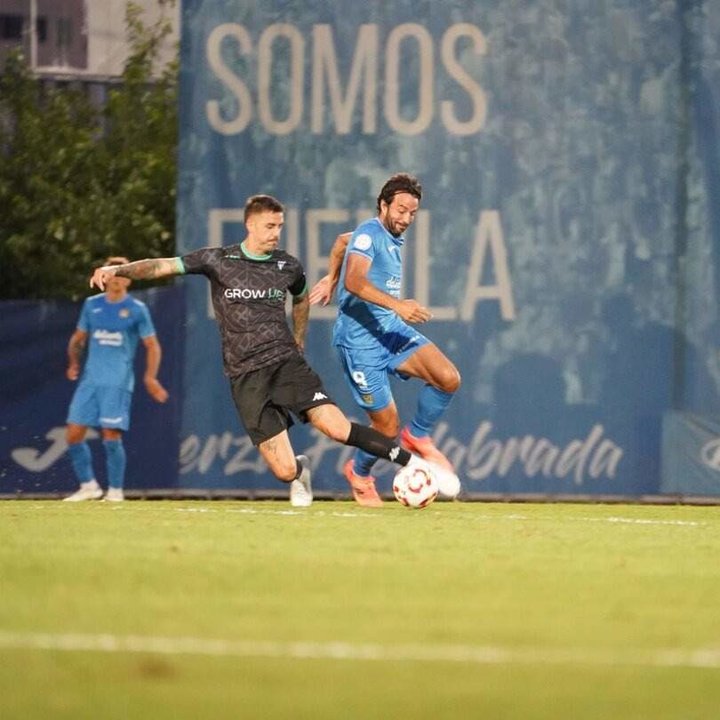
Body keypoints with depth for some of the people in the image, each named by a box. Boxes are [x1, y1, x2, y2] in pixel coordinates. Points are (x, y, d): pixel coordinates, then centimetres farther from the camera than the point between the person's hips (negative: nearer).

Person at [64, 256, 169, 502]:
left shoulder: (136, 309, 0)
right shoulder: (92, 305, 11)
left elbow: (152, 346, 1)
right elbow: (78, 338, 22)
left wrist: (150, 377, -10)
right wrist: (74, 362, 11)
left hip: (118, 382, -5)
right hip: (90, 379, 5)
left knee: (111, 435, -12)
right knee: (73, 433, -1)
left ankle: (115, 490, 0)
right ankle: (88, 486, 13)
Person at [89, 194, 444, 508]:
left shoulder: (288, 266, 7)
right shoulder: (218, 260, 0)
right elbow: (162, 266, -6)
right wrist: (117, 270, -20)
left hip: (286, 363, 2)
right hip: (245, 376, -2)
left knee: (337, 427, -19)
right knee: (284, 469, -10)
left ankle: (411, 460, -7)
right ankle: (300, 473, 27)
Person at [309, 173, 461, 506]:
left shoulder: (392, 238, 13)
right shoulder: (369, 234, -14)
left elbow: (342, 241, 32)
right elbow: (355, 282, -32)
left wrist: (330, 279, 30)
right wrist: (397, 305, -42)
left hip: (391, 330, 8)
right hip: (360, 339, -8)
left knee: (448, 378, -17)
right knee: (387, 427, -3)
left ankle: (418, 436, 8)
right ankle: (359, 472, 29)